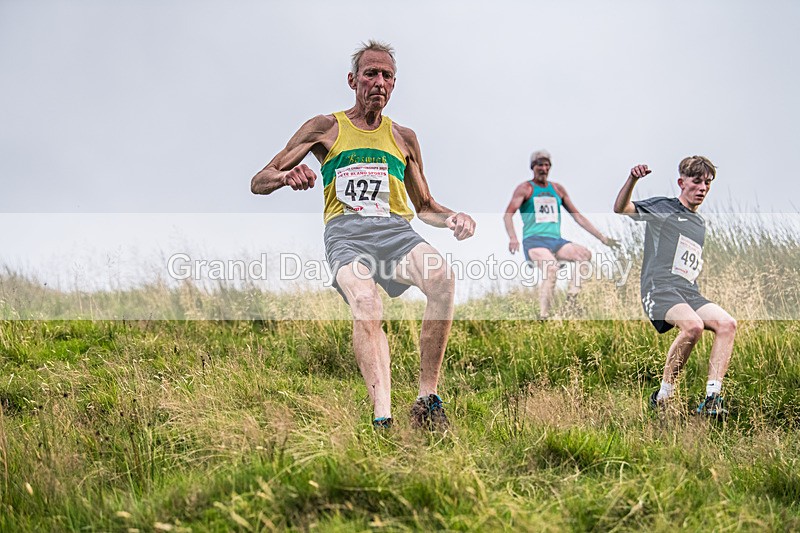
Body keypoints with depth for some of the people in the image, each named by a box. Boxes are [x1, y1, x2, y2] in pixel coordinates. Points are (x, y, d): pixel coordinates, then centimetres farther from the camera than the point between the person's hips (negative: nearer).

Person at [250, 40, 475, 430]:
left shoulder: (403, 138, 24)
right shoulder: (324, 128, 16)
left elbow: (425, 207, 31)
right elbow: (258, 183, 13)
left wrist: (453, 218, 7)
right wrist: (286, 177, -12)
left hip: (395, 230, 2)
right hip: (346, 233, -2)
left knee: (441, 275, -33)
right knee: (365, 303, -36)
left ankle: (427, 402, -29)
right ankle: (382, 418, -46)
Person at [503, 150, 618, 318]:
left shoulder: (558, 189, 21)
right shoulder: (525, 188, 7)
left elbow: (578, 216, 23)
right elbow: (508, 214, -5)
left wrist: (602, 238, 18)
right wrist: (512, 238, -25)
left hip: (556, 241, 5)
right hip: (533, 241, -5)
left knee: (585, 255, -22)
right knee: (551, 267, -35)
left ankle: (573, 296, -26)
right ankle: (544, 315, -33)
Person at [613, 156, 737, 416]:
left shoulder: (700, 223, 28)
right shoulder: (663, 207, 8)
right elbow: (620, 209, -7)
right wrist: (632, 180, -24)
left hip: (690, 294, 7)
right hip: (660, 290, -6)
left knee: (727, 323, -21)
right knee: (693, 325, -34)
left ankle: (712, 399, -26)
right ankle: (663, 396, -20)